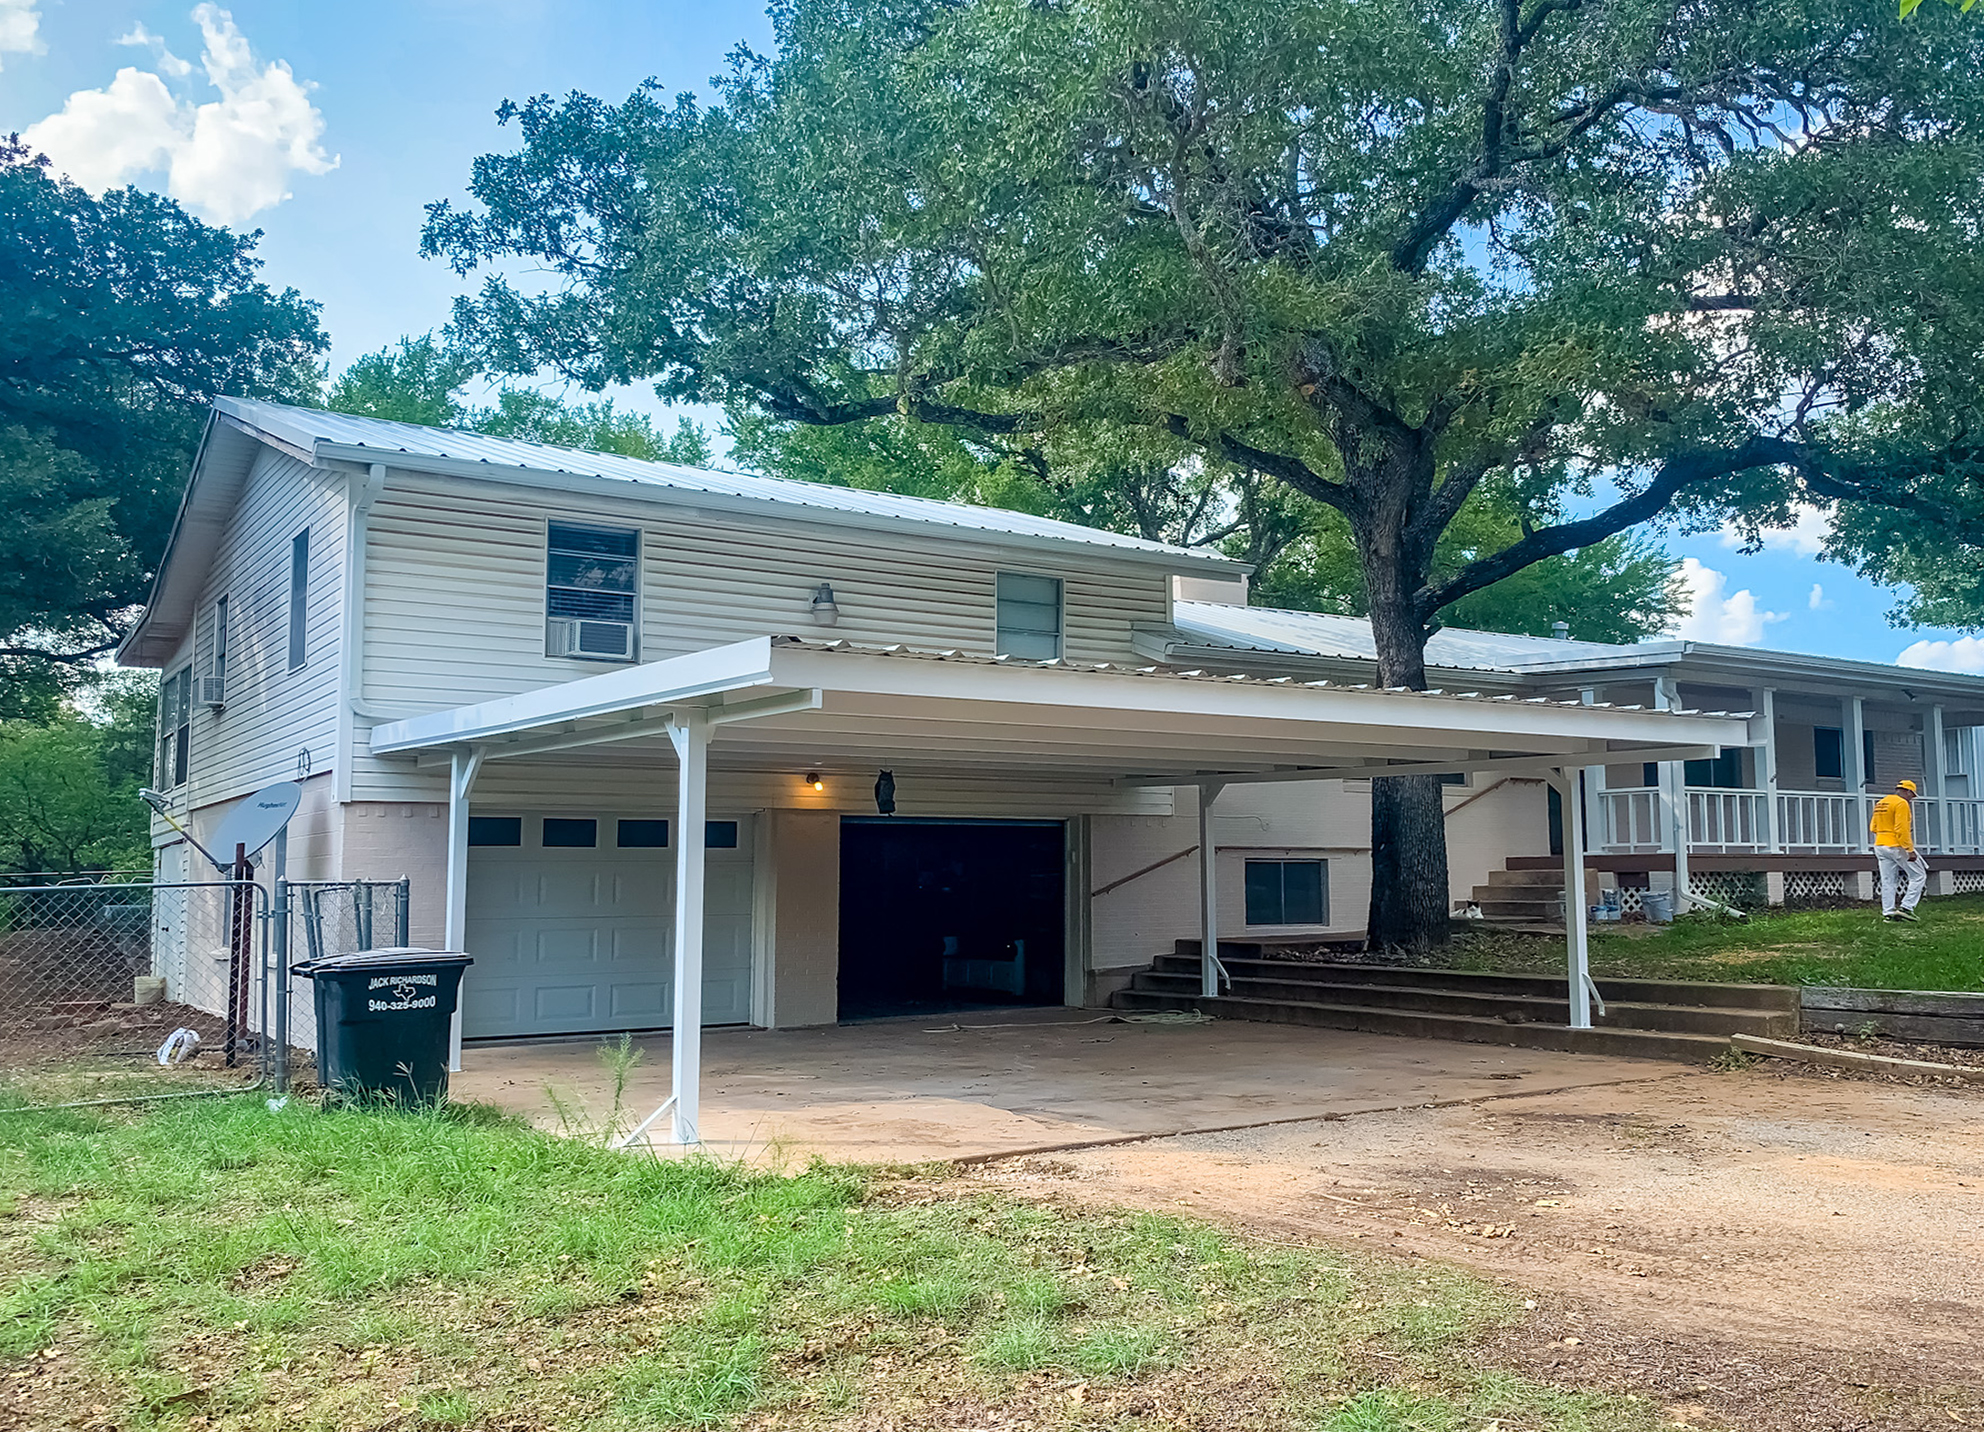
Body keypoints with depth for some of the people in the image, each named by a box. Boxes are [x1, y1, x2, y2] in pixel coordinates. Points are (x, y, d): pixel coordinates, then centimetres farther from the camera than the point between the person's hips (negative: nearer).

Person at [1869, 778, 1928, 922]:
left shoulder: (1880, 803, 16)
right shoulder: (1901, 803, -11)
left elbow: (1873, 827, 18)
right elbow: (1901, 829, -19)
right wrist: (1910, 850, -20)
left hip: (1880, 846, 8)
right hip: (1897, 846, -8)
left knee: (1888, 882, 8)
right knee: (1919, 875, 2)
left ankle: (1888, 912, 5)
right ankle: (1906, 907, -6)